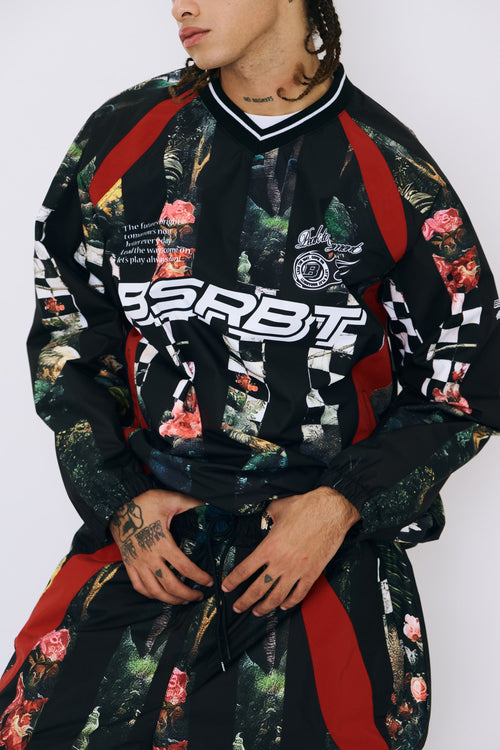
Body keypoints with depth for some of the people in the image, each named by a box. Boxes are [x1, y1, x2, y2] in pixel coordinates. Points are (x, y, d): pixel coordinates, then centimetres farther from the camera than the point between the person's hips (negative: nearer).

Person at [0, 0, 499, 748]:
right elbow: (64, 337, 10)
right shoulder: (123, 139, 3)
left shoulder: (394, 179, -3)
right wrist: (118, 502, -2)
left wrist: (343, 506, -9)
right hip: (149, 521, 2)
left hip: (331, 542, -1)